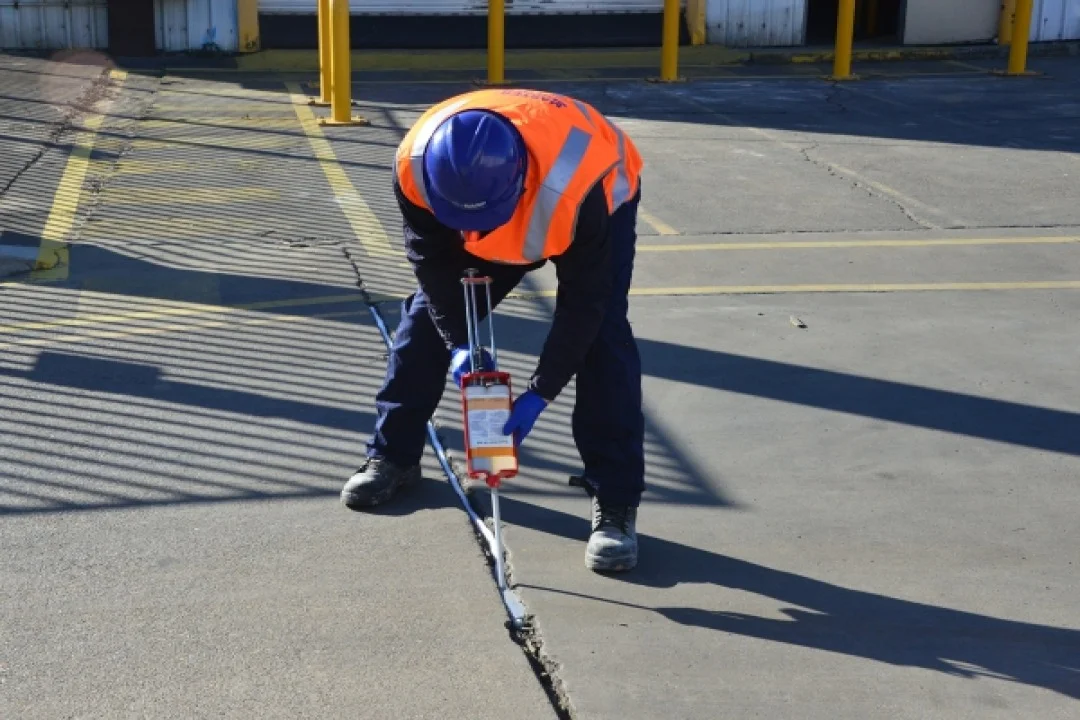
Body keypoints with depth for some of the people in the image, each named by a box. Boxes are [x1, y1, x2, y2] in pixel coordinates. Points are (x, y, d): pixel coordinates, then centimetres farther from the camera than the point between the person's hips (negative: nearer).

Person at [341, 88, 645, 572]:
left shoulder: (577, 186, -45)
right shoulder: (416, 164, -35)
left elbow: (583, 300, -32)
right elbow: (432, 258, -17)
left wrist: (541, 392, -29)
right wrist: (458, 342, -21)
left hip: (601, 194, -4)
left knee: (601, 335, -21)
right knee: (428, 314, 1)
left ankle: (616, 503, -15)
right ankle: (392, 457, 19)